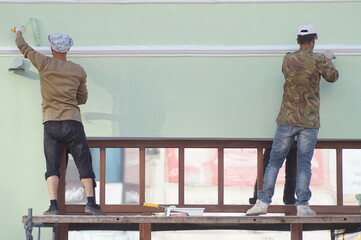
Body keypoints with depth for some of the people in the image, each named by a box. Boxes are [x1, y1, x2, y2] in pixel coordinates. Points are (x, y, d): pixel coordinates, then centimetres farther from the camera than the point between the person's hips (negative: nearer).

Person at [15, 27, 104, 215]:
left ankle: (53, 205, -9)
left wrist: (19, 32, 37)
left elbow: (23, 47, 18)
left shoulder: (44, 64, 2)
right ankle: (91, 202, -6)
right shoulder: (79, 71, 7)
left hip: (51, 123, 0)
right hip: (73, 122, 0)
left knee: (52, 166, 1)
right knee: (84, 164, 3)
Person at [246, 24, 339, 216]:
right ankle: (302, 206, -4)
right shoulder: (318, 60, -5)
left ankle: (263, 202, 2)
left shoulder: (288, 60, 3)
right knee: (304, 164, 0)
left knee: (275, 161, 6)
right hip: (310, 121, -2)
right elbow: (332, 77, 10)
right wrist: (328, 63, 31)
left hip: (287, 119, 2)